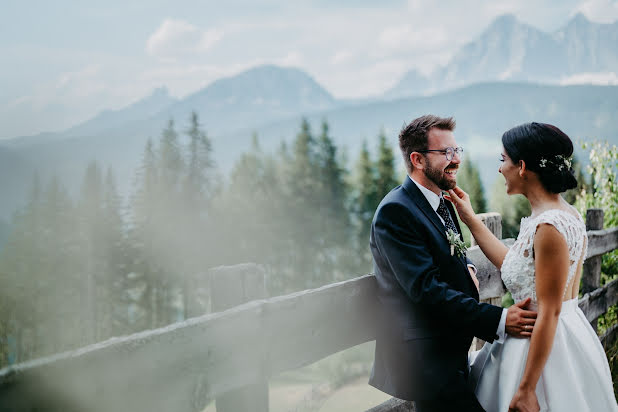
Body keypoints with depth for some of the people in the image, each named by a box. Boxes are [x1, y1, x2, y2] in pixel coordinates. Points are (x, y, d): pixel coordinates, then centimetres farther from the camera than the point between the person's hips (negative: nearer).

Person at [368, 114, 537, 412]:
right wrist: (497, 320, -28)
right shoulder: (395, 211, -17)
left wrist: (467, 267, 4)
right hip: (424, 358, -9)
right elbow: (427, 289, -24)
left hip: (452, 351, 9)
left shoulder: (443, 202, 12)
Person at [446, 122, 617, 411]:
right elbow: (516, 266, 15)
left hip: (547, 345, -10)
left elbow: (549, 313, -23)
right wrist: (470, 219, 19)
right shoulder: (566, 214, 6)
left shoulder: (550, 226, -23)